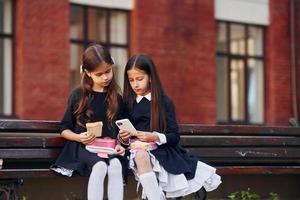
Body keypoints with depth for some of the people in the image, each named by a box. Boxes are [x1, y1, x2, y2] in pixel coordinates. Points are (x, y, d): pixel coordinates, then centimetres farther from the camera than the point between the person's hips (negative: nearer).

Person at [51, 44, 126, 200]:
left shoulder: (116, 98, 11)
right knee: (100, 166, -35)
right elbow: (64, 129, 8)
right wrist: (79, 137, -11)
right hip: (84, 146, -2)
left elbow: (120, 130, 17)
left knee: (116, 165, -33)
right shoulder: (78, 96, 4)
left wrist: (120, 144, -4)